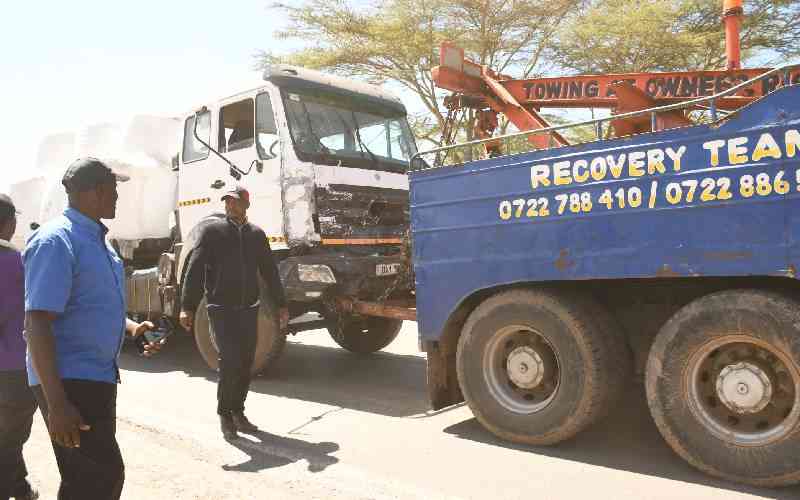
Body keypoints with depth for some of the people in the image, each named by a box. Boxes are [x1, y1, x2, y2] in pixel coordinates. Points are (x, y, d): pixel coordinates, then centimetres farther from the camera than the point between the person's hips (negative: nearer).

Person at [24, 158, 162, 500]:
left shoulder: (97, 239, 12)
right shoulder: (56, 241, -17)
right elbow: (37, 324, -23)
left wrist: (132, 328, 4)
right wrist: (57, 404, -27)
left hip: (97, 378, 10)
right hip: (68, 382, -9)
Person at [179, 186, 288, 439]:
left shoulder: (257, 234, 11)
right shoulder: (213, 231, 0)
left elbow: (270, 271, 16)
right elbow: (195, 270, -5)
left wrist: (281, 305, 14)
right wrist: (188, 307, -12)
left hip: (249, 308, 4)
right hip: (221, 308, -4)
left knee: (245, 363, 7)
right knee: (230, 361, -11)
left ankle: (238, 411, 21)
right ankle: (224, 414, 6)